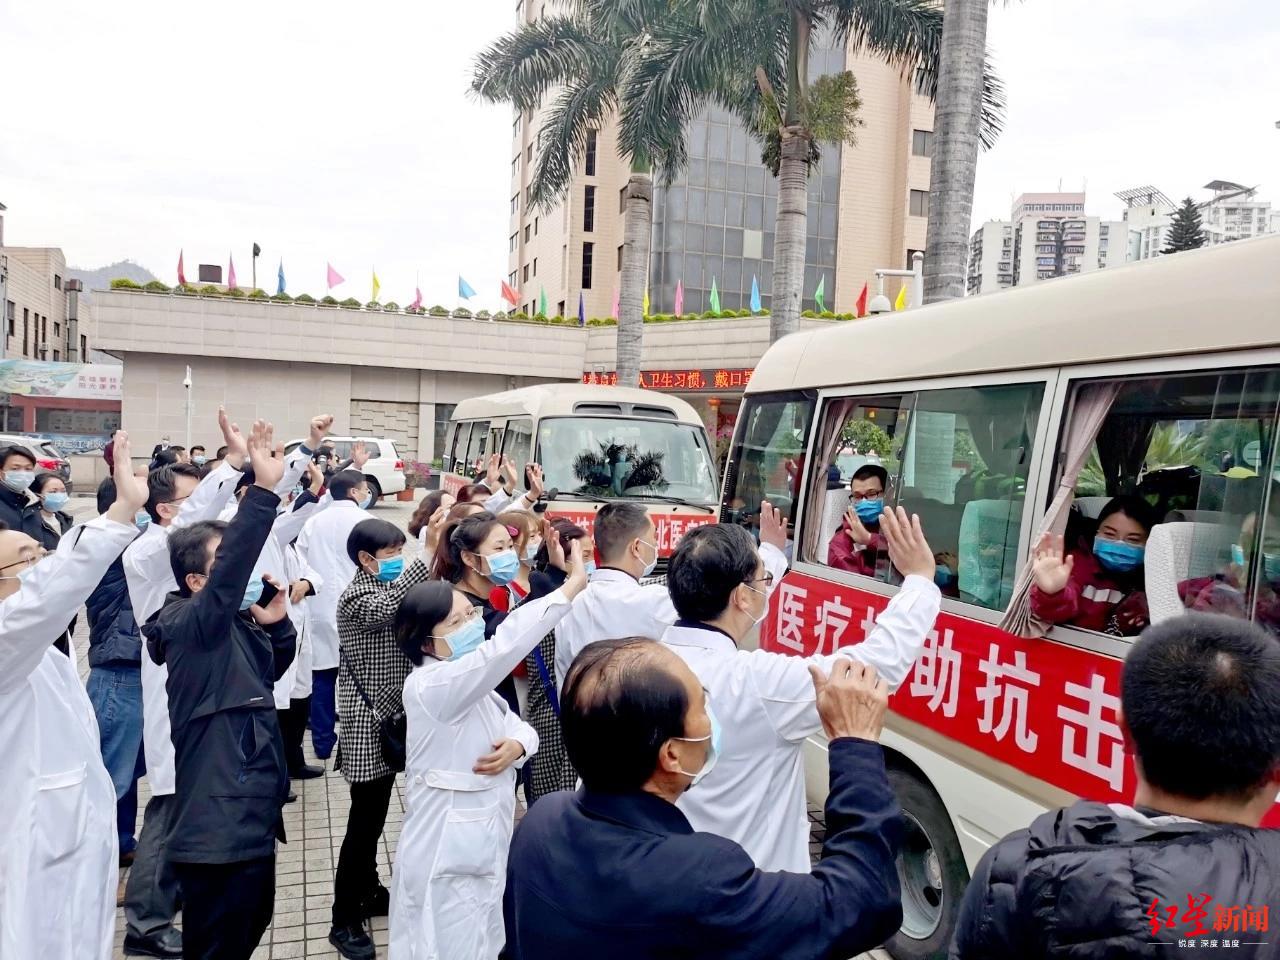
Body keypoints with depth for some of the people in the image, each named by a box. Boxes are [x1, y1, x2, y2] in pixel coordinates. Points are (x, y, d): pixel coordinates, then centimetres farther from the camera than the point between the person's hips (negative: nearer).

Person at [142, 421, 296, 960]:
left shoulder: (235, 623, 10)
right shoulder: (189, 623, -16)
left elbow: (271, 669, 24)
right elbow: (233, 563, -34)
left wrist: (276, 623, 4)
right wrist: (264, 490, -41)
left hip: (249, 810, 9)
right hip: (219, 821, -9)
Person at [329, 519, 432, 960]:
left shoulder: (385, 590, 13)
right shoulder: (356, 597, -15)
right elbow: (382, 611, -38)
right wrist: (421, 560, -38)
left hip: (388, 718, 9)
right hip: (367, 723, -9)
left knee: (375, 818, 19)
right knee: (364, 821, -4)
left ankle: (369, 892, 33)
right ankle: (345, 919, 7)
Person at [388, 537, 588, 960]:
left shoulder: (469, 684, 8)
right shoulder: (431, 685, -23)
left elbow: (517, 725, 9)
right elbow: (504, 647, -37)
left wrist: (517, 746, -16)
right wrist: (573, 584, -36)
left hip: (485, 849, 8)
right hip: (449, 861, -8)